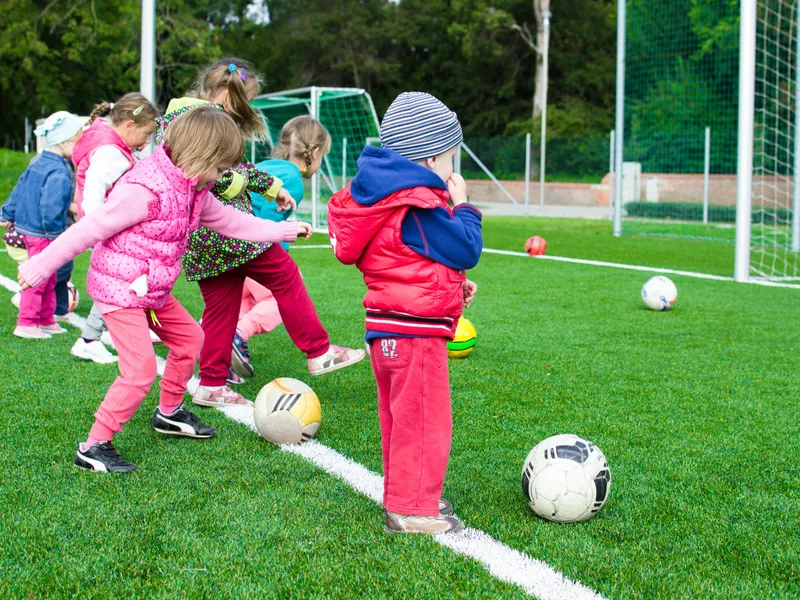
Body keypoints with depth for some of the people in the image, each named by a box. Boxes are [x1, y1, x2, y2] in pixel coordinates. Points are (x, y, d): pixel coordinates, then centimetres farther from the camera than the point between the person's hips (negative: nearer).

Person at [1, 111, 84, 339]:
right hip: (43, 234, -10)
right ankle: (26, 323, 4)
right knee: (38, 279, -2)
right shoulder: (59, 173, -22)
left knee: (48, 279, 19)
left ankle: (47, 320, 27)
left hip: (27, 227, 10)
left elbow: (19, 190, 16)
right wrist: (55, 231, -18)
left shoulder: (38, 164, 9)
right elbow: (52, 207, -27)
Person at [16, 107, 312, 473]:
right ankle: (94, 447, -4)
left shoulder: (194, 190, 4)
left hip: (153, 291, 10)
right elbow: (89, 229, -23)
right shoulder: (145, 190, -26)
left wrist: (282, 231, 23)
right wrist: (41, 267, -18)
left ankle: (169, 413, 39)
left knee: (189, 337, 20)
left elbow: (228, 221, 20)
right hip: (118, 289, -10)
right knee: (141, 369, -14)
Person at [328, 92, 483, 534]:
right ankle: (413, 510, 3)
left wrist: (452, 284, 17)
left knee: (401, 419, 19)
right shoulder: (420, 207, -20)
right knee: (425, 421, -3)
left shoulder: (387, 197, 13)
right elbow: (466, 250, -15)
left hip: (387, 329, 11)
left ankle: (404, 497, 32)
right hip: (415, 331, -11)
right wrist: (462, 206, -1)